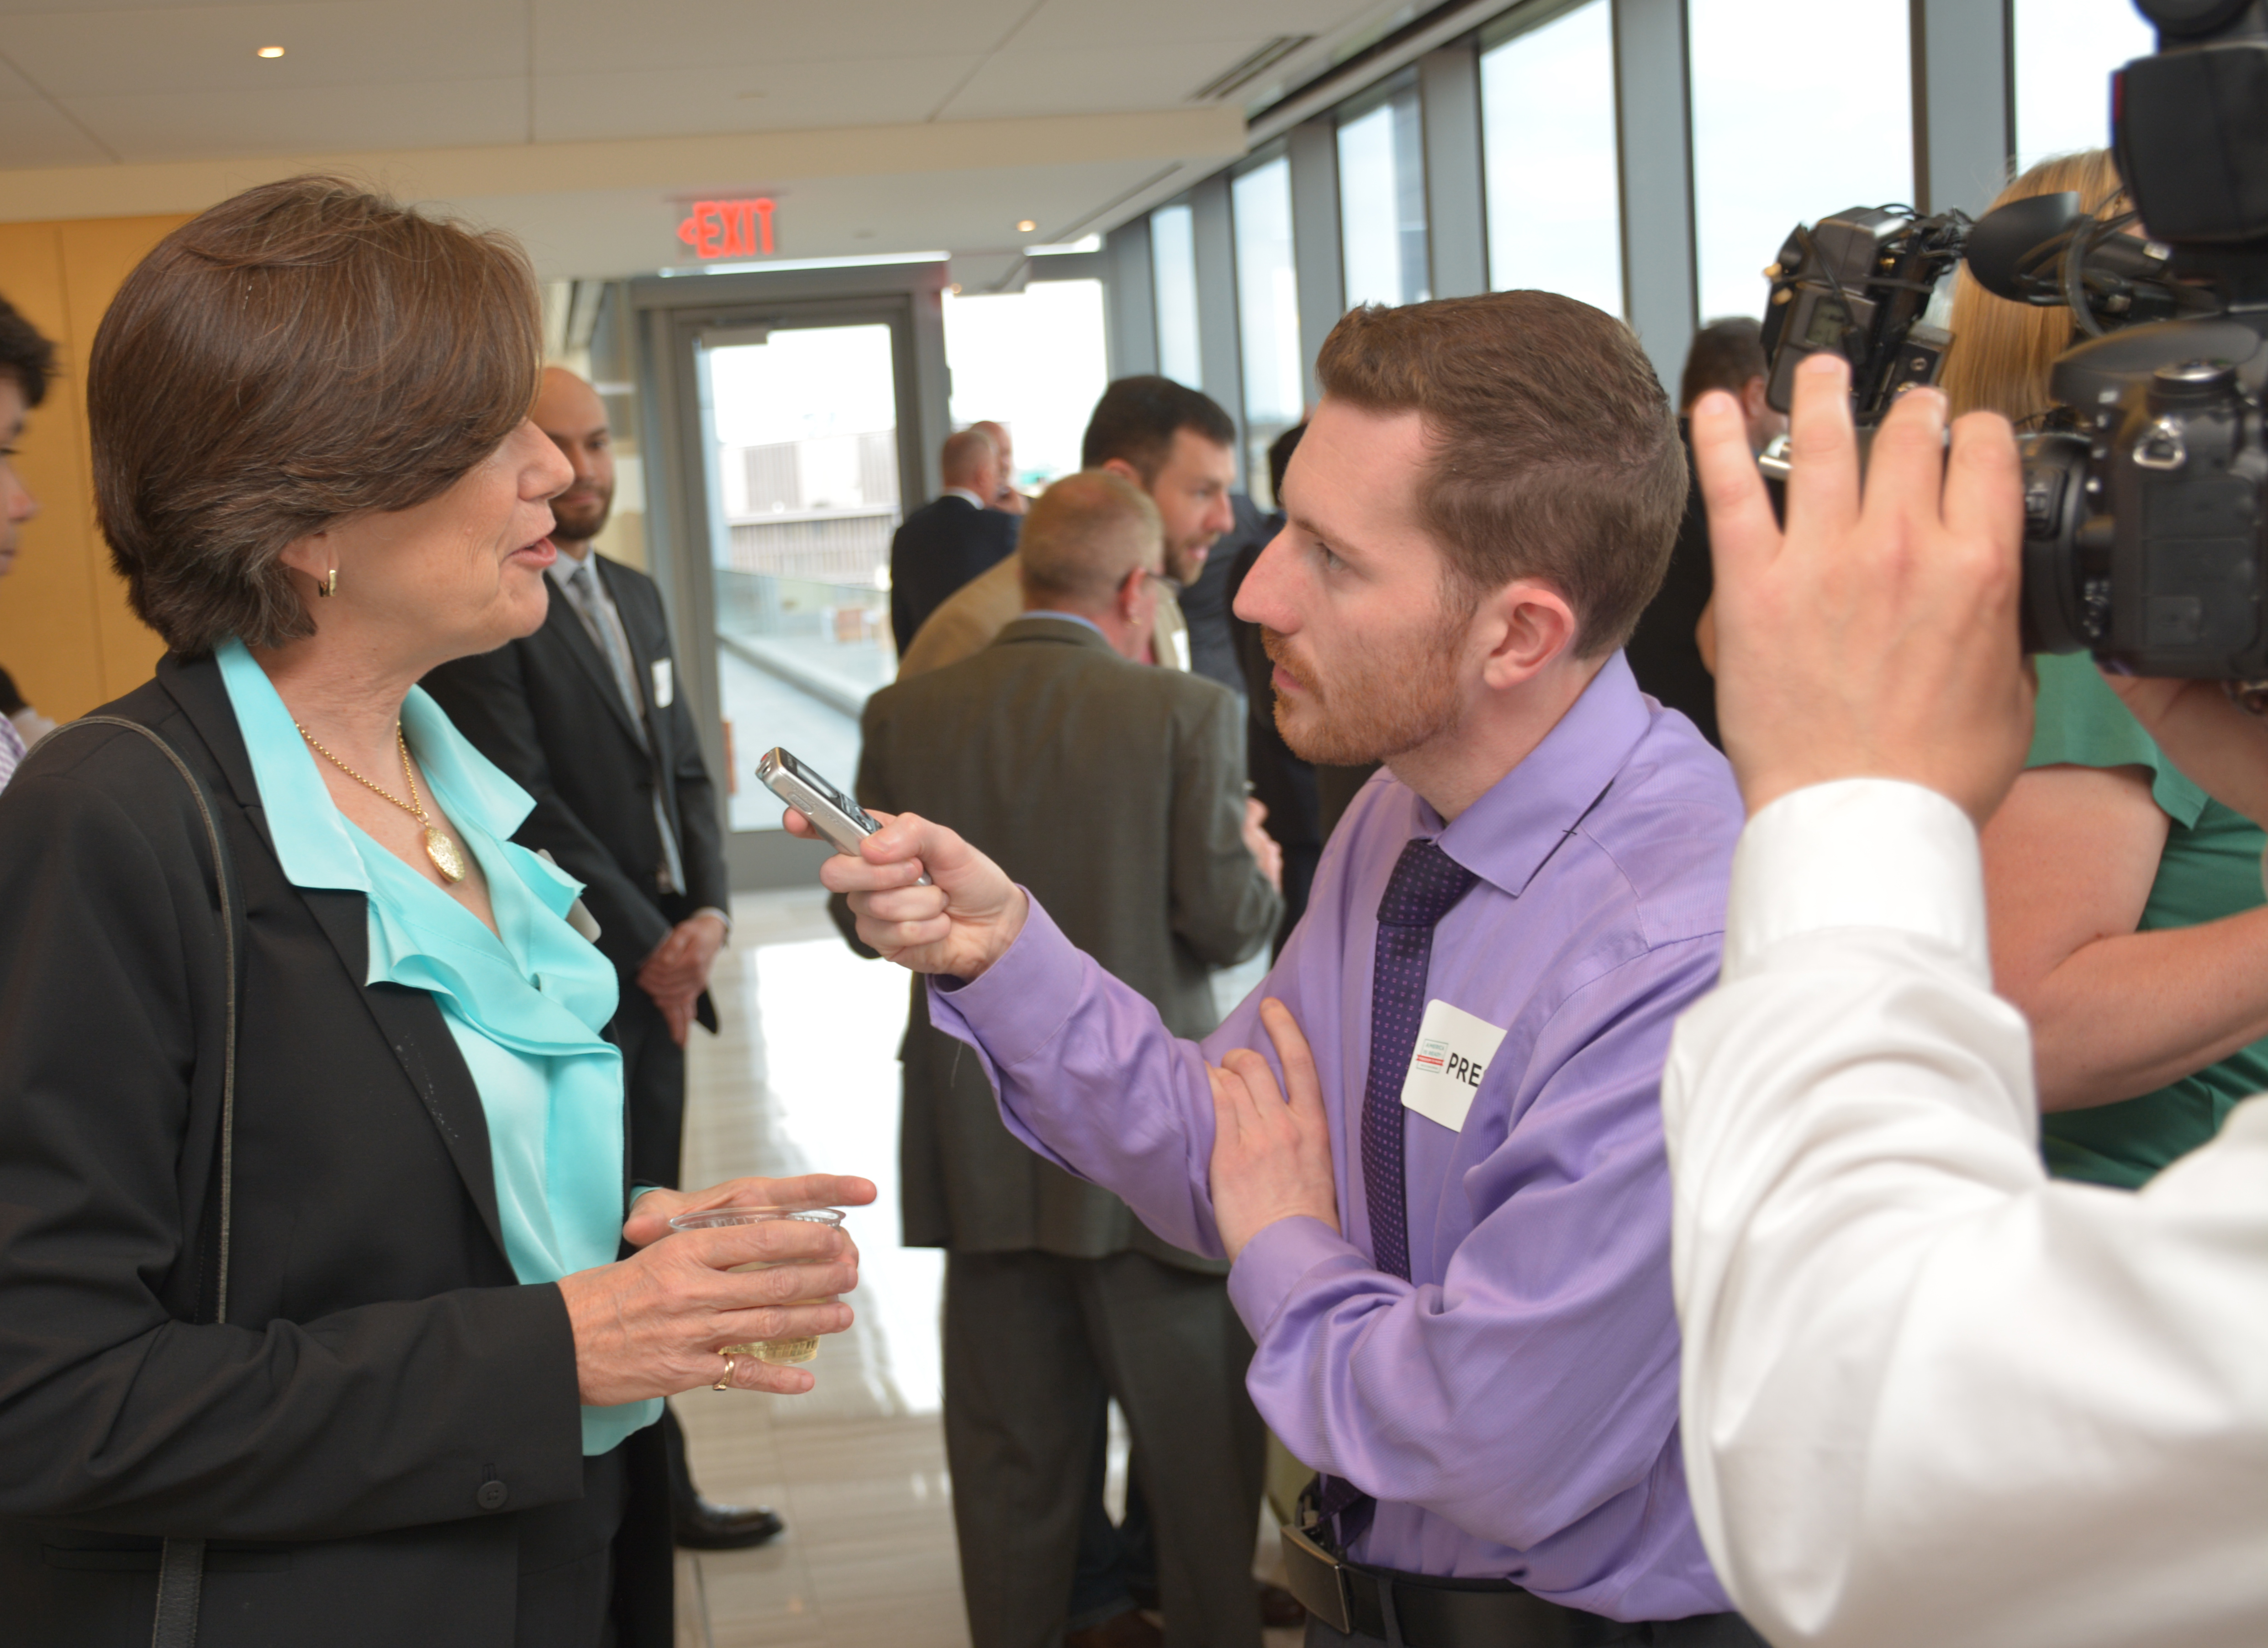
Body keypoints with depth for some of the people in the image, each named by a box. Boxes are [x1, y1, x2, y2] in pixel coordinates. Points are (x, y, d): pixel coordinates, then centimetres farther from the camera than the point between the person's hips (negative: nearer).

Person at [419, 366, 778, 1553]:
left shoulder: (637, 598, 16)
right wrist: (645, 945, -12)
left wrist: (708, 911, -1)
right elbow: (525, 806, -16)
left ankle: (656, 1488, 22)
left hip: (662, 966, 8)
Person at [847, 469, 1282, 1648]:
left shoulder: (903, 718, -2)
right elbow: (1227, 925, -12)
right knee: (1198, 1459, 12)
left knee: (1011, 1463, 14)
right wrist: (1260, 871, 10)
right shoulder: (1188, 713, -11)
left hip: (981, 1146, 3)